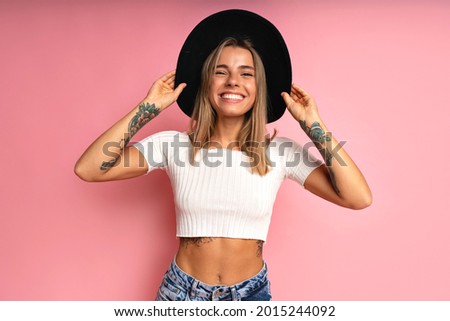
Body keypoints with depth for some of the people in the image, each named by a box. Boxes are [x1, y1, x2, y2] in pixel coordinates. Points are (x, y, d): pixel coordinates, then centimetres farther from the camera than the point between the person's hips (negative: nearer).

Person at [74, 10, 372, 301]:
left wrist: (312, 124, -16)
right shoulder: (174, 145, -9)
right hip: (181, 290, 1)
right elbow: (87, 169, -17)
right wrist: (149, 107, -15)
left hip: (251, 292, 0)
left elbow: (358, 198, -17)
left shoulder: (280, 152, -9)